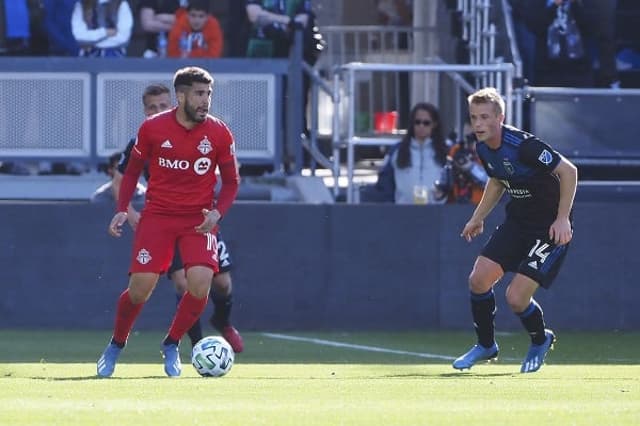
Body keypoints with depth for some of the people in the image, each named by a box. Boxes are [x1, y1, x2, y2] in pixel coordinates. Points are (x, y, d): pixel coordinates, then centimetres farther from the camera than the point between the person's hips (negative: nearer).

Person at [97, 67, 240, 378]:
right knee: (141, 288, -11)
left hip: (199, 220, 1)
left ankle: (171, 346, 4)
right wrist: (122, 209, -2)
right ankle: (116, 346, 17)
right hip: (157, 215, -1)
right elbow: (133, 170, 9)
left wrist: (217, 212, -12)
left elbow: (231, 181, 6)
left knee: (200, 282, -21)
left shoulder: (219, 133, -4)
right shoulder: (152, 128, -5)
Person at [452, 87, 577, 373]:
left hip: (550, 228, -8)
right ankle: (486, 345, 18)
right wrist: (478, 217, 18)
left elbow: (568, 171, -20)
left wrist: (562, 219, -21)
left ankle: (540, 340, 20)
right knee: (479, 279, -5)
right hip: (518, 220, 8)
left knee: (516, 298, -13)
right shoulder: (483, 148, -1)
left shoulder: (524, 145, -27)